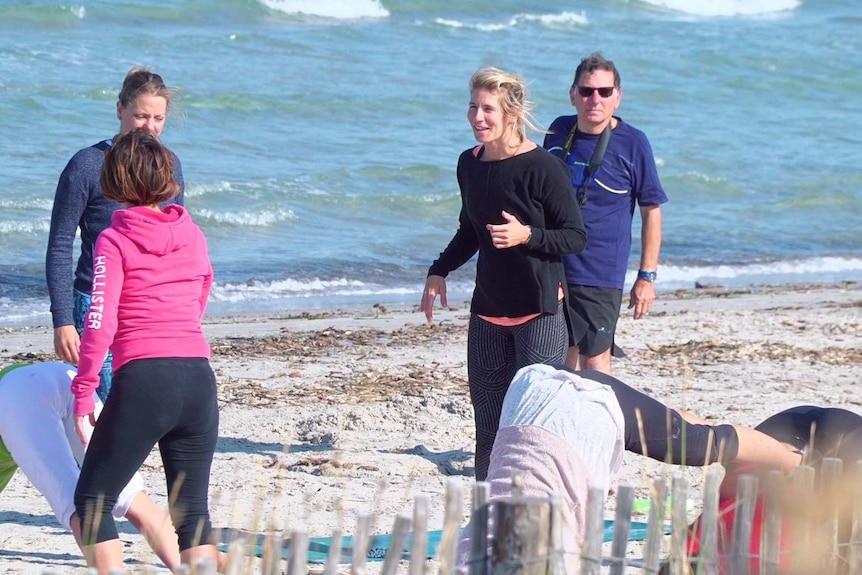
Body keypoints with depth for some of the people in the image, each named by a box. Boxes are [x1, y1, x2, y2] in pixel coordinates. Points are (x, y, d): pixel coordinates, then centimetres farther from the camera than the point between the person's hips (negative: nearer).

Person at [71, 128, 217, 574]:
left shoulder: (114, 241, -2)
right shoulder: (192, 235, 13)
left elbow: (99, 323, -10)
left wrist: (83, 392, -5)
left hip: (142, 379, -5)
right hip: (199, 378, 5)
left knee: (92, 500, 9)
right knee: (192, 511, 12)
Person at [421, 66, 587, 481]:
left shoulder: (541, 167, -13)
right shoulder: (470, 165, 7)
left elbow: (576, 237, -9)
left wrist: (527, 236, -24)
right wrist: (439, 271, 12)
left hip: (540, 310, -6)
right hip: (489, 308, 6)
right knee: (487, 422, 7)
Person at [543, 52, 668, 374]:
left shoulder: (632, 143, -7)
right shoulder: (559, 131, 5)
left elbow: (651, 211, -3)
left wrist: (647, 276, -6)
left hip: (600, 275, -5)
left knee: (594, 363, -6)